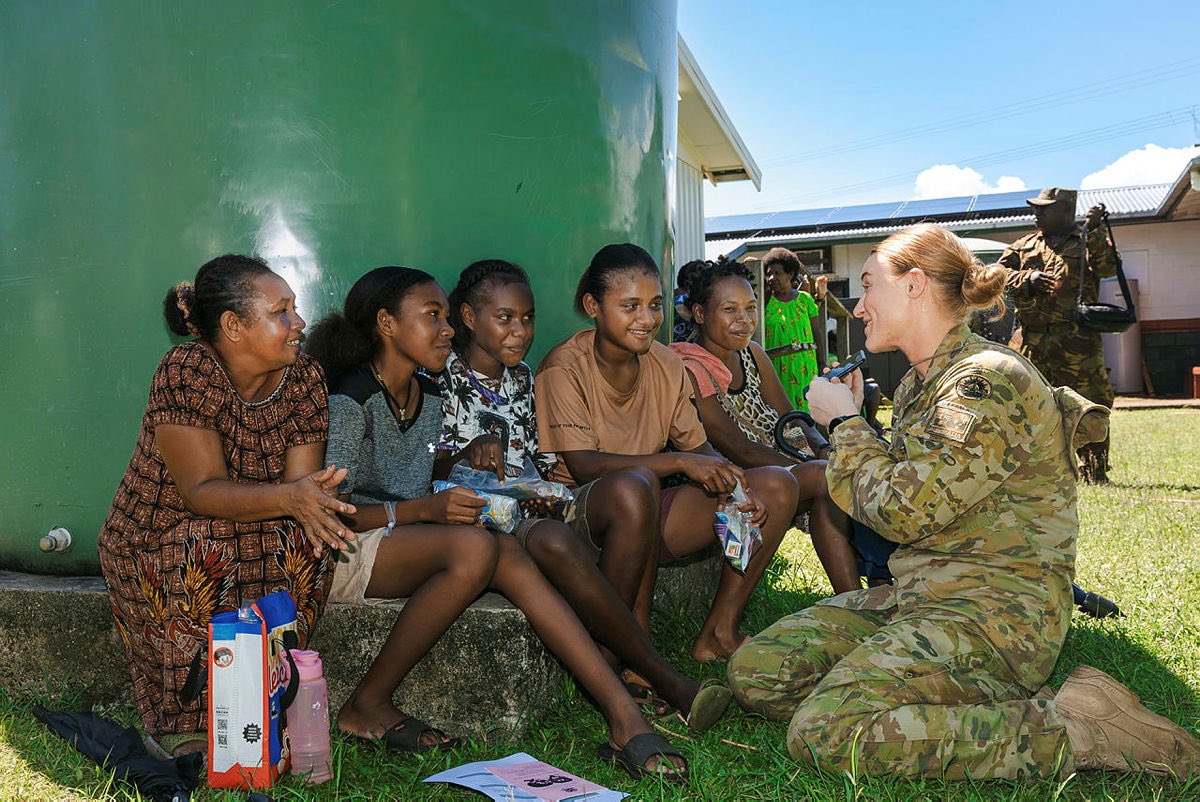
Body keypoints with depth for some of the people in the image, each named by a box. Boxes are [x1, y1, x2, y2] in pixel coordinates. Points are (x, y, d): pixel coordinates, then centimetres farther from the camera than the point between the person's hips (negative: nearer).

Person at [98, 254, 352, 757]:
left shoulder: (303, 377, -6)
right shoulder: (185, 372, -21)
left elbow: (300, 482, -11)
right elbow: (202, 490, -27)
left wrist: (312, 497, -35)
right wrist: (288, 497, -43)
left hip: (253, 544, 4)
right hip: (155, 543, -3)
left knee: (306, 540, -26)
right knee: (205, 547, -35)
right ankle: (187, 723, -17)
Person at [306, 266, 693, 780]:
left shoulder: (428, 396, 12)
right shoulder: (350, 400, -12)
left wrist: (465, 499, -1)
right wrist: (424, 509, -27)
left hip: (404, 544, 7)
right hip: (340, 555, -7)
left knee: (507, 554, -22)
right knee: (473, 547, -31)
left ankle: (624, 718, -30)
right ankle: (366, 705, -18)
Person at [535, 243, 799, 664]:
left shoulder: (665, 364, 5)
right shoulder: (565, 367, -14)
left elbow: (698, 448, 6)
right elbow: (583, 466, -25)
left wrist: (730, 482, -16)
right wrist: (679, 462, -33)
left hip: (650, 518, 7)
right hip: (583, 514, -6)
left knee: (777, 486, -5)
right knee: (636, 484, -41)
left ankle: (719, 632, 0)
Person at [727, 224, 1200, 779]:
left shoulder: (988, 381, -15)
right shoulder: (918, 383, 15)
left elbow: (905, 512, -20)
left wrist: (845, 424, -5)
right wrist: (849, 422, 8)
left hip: (995, 608, -9)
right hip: (918, 594, 9)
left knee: (823, 730, -27)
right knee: (755, 671, -4)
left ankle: (1072, 729, -15)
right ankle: (968, 709, -4)